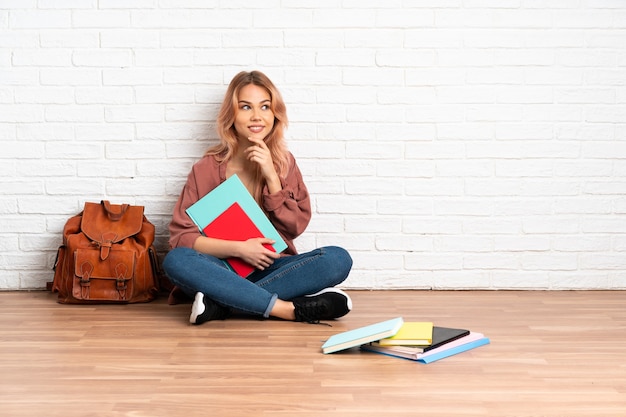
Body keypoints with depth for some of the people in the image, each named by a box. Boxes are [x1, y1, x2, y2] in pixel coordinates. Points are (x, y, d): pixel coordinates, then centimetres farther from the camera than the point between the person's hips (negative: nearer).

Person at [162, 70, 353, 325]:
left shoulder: (284, 163, 8)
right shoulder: (207, 169, 0)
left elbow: (296, 226, 0)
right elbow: (181, 235, -7)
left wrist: (271, 177, -12)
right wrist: (238, 249, -19)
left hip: (272, 269, 2)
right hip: (224, 271, -2)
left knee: (338, 259, -24)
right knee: (176, 260, -32)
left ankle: (221, 303, -28)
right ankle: (289, 309, -34)